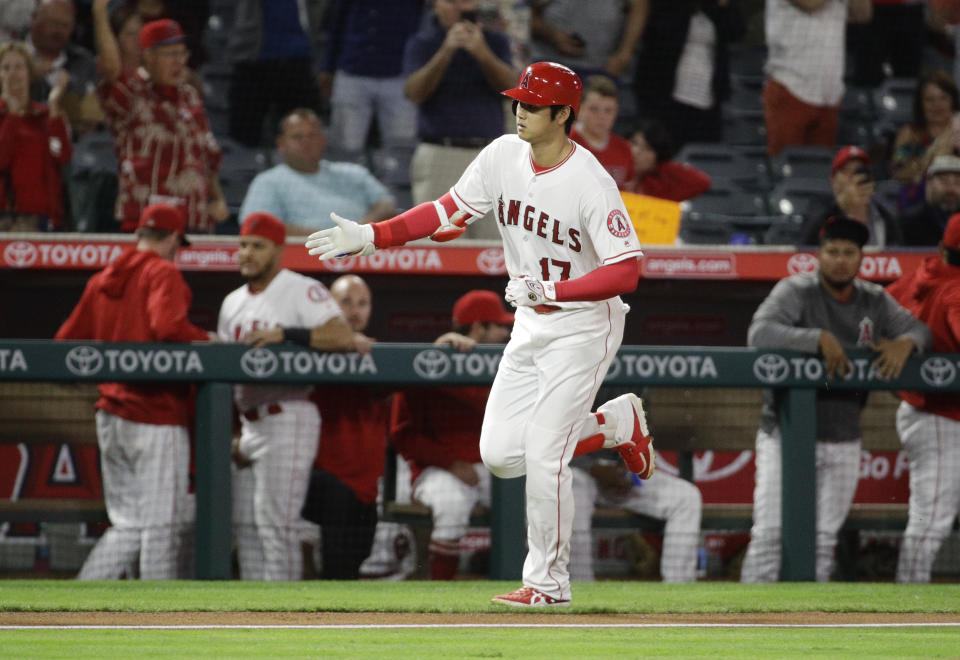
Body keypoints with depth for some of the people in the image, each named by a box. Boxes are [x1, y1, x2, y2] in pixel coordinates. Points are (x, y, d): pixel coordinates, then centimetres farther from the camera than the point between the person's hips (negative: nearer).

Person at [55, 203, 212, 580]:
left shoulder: (101, 280, 14)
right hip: (157, 417, -7)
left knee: (129, 524, 12)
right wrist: (206, 340, -10)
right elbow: (168, 326, -26)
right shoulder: (163, 273, -8)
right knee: (163, 523, -3)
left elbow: (67, 341, 15)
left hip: (111, 418, 7)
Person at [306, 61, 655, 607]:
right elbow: (451, 213, 3)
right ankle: (616, 423, 26)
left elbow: (626, 271, -26)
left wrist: (552, 290, -33)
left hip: (585, 323, -7)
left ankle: (548, 583, 3)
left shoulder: (591, 183, -23)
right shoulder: (503, 157, -3)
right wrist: (370, 236, -6)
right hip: (531, 326, 7)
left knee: (543, 453, -13)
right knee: (500, 454, 4)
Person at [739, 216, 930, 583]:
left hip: (843, 442, 5)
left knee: (823, 539, 7)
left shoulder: (875, 301, 8)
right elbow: (759, 333, -23)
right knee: (769, 534, -9)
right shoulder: (796, 291, -8)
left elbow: (919, 330, 14)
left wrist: (904, 343, -11)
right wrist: (819, 339, -31)